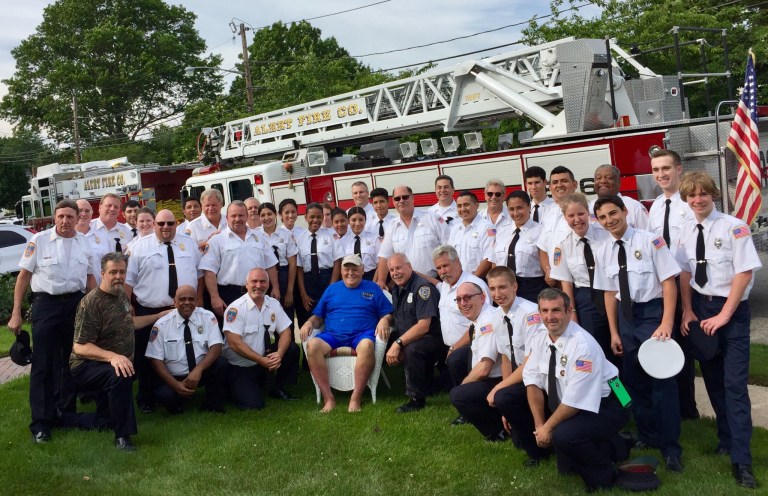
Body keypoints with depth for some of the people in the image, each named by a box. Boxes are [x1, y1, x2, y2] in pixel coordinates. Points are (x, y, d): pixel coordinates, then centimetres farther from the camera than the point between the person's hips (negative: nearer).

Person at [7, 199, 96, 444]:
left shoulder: (85, 243, 5)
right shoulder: (39, 240, -6)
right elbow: (24, 276, -3)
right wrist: (16, 313, -6)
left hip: (77, 304, 4)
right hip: (47, 304, -3)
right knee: (44, 364, 0)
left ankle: (67, 411, 30)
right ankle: (42, 422, 9)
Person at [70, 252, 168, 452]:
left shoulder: (122, 295, 2)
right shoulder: (91, 303, -23)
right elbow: (80, 347, -27)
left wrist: (159, 316, 23)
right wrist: (112, 356, -40)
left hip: (114, 366, 8)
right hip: (87, 367, -8)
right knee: (120, 375, -38)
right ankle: (122, 436, -28)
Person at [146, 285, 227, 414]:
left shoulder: (208, 317, -6)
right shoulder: (161, 325, -7)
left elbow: (216, 347, -15)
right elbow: (156, 360, -8)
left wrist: (198, 369, -32)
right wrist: (175, 384, -21)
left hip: (203, 372, 1)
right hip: (174, 377, -1)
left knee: (220, 364, -29)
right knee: (165, 395, -32)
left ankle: (213, 406, -5)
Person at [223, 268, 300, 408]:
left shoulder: (274, 304, 1)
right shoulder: (236, 308, -15)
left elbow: (285, 332, -1)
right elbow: (234, 342, -21)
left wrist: (279, 354, -21)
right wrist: (261, 360, -25)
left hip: (265, 359, 5)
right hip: (239, 367, -5)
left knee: (292, 350, -16)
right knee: (253, 404, -20)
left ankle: (279, 389, 3)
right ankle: (236, 387, 13)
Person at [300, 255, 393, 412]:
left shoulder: (372, 289, 17)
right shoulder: (332, 289, 23)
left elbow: (387, 314, 11)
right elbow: (318, 316, 21)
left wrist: (384, 321, -12)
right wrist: (309, 322, 0)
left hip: (362, 334, -2)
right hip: (332, 335, 2)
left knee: (367, 345, -38)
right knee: (312, 345, -30)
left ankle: (356, 398, -32)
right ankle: (328, 398, -28)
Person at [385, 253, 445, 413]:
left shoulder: (422, 287, -18)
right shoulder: (397, 289, 10)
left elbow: (424, 326, -25)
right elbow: (395, 315, 20)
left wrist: (398, 343, -28)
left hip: (431, 339, -9)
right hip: (407, 338, 10)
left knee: (412, 349, -35)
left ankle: (417, 399, -18)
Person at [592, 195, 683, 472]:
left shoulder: (650, 241, -12)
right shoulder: (604, 252, 5)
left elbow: (669, 282, -13)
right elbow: (609, 293, 9)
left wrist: (666, 324, -19)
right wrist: (614, 332, 7)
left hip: (653, 311, -6)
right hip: (626, 315, 6)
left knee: (662, 379, -5)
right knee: (633, 379, 14)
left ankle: (670, 447, 8)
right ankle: (647, 435, 32)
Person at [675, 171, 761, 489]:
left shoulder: (733, 228, -13)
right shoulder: (687, 231, 3)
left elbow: (745, 273, -14)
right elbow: (685, 272, 8)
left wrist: (723, 315, -15)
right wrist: (688, 311, 0)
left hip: (732, 310, -5)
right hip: (701, 307, 5)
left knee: (735, 385, -7)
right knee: (712, 379, 13)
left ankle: (741, 460, -1)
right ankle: (727, 440, 30)